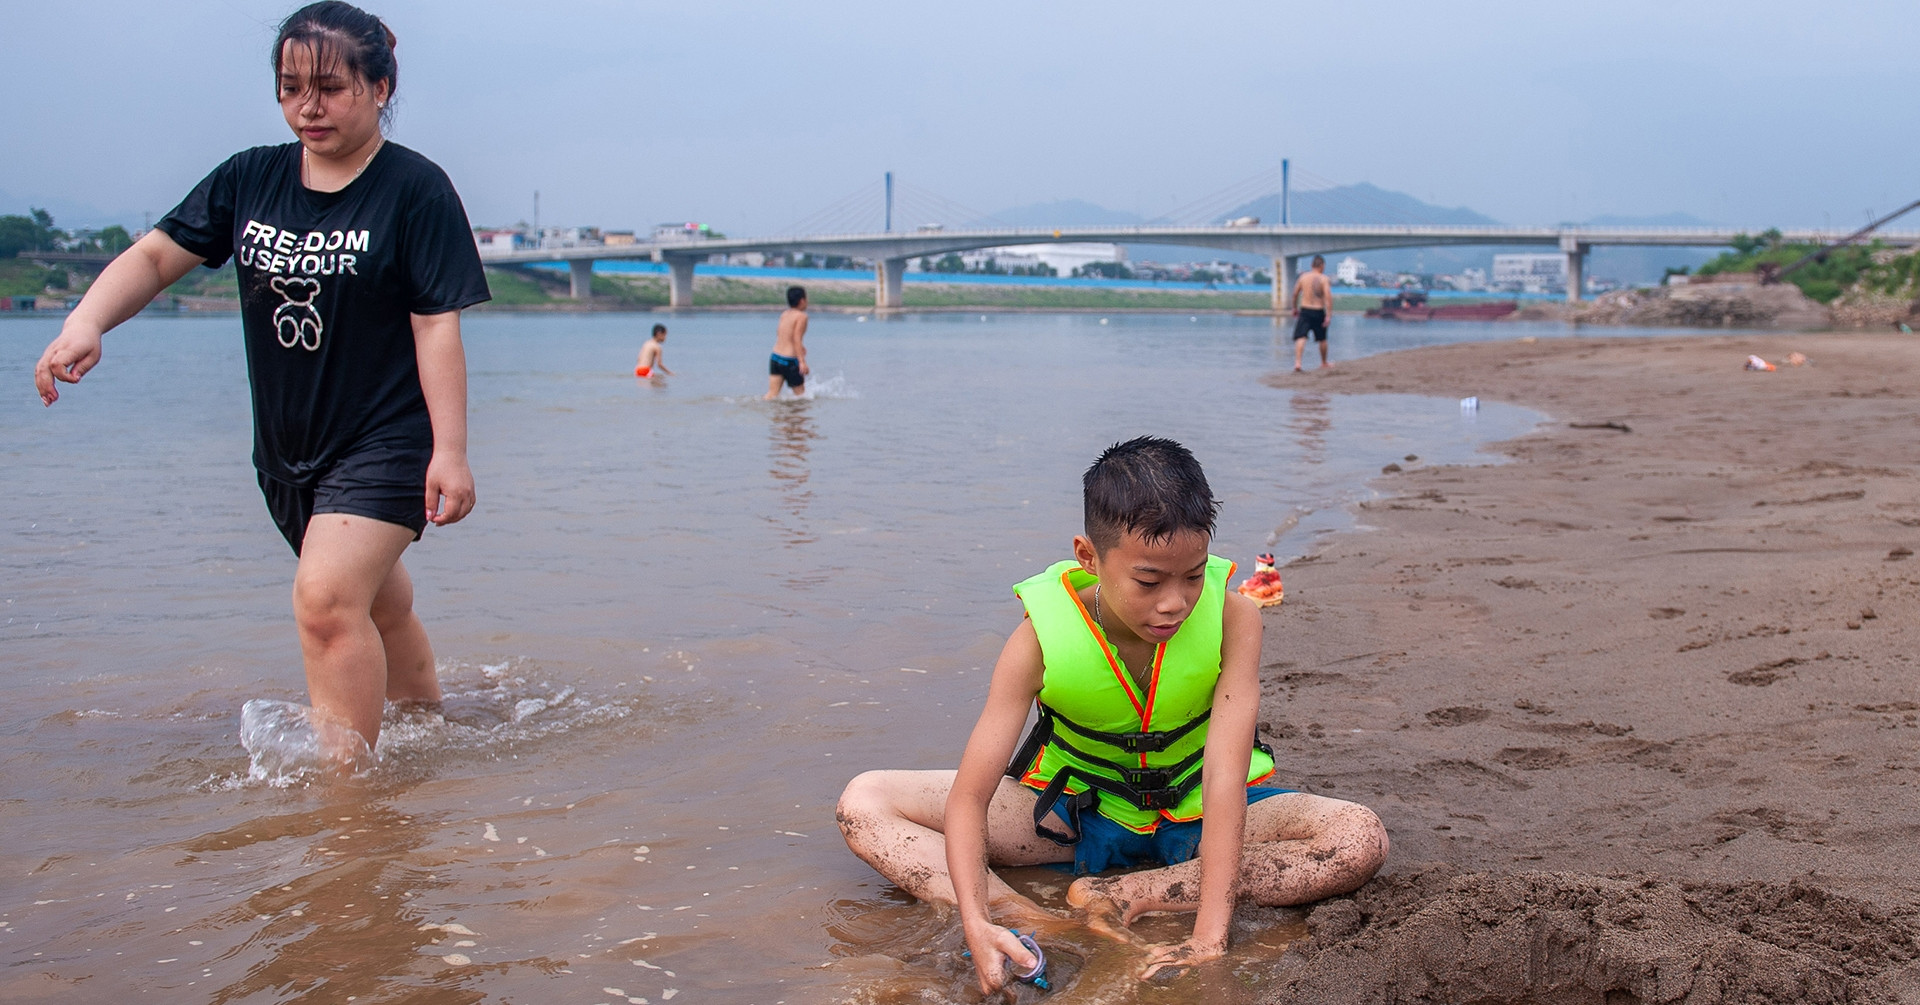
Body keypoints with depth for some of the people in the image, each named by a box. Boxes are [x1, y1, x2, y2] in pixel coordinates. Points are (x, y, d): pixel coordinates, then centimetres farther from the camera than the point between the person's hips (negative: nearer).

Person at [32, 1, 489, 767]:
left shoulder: (415, 190, -10)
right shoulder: (250, 180, 6)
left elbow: (436, 326, -13)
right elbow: (158, 254, 2)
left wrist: (450, 451, -16)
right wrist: (86, 321, -17)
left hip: (385, 444, -6)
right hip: (286, 447, 6)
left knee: (326, 599, -22)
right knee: (375, 600, 21)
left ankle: (346, 781, -14)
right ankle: (424, 718, 43)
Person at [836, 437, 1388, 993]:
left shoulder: (1232, 619, -24)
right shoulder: (1042, 638, -24)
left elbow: (1226, 776, -30)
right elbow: (968, 796, -26)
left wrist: (1210, 934, -39)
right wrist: (976, 922, -43)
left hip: (1196, 816, 1)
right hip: (1075, 813, 0)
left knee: (1361, 837, -28)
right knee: (863, 802, -17)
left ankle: (1124, 897, -28)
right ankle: (1034, 924, -35)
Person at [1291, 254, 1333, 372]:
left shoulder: (1303, 277, 3)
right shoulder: (1324, 279, -7)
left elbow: (1295, 294, 10)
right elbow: (1328, 296, -16)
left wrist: (1295, 308, 25)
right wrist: (1329, 315, -15)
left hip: (1304, 310, 1)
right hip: (1318, 311, -1)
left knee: (1300, 338, -7)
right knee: (1322, 339, 17)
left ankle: (1297, 363, -26)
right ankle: (1324, 363, 32)